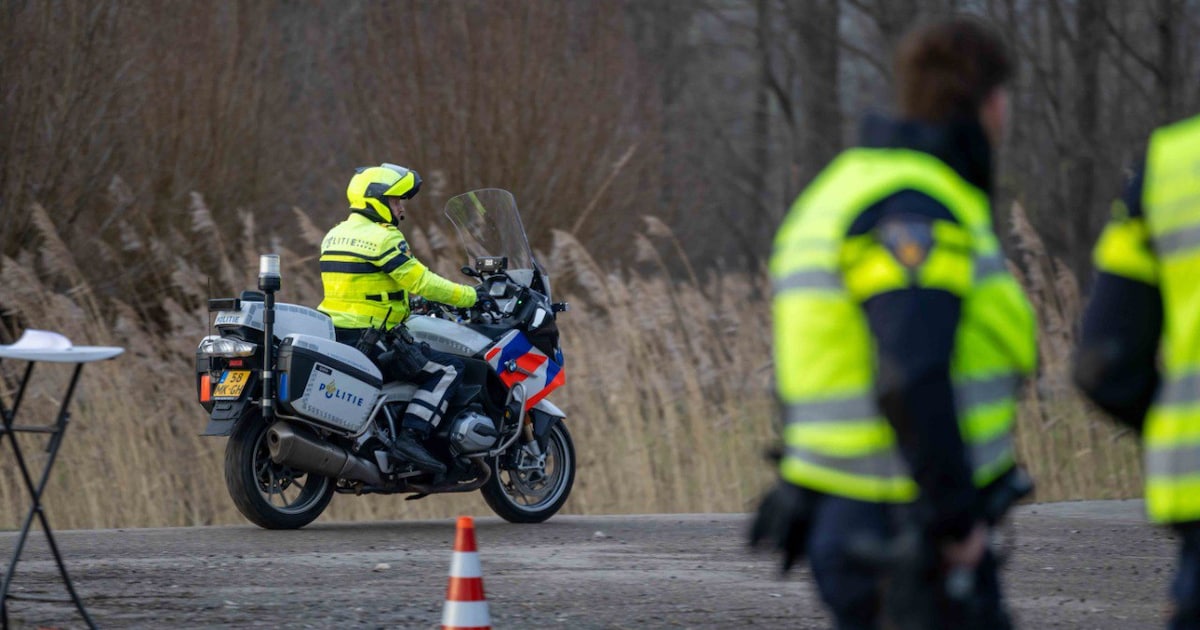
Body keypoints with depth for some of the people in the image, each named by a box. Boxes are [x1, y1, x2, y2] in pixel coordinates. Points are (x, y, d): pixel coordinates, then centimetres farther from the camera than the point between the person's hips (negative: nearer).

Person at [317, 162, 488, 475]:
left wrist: (413, 303, 30)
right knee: (447, 369, -7)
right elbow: (420, 281, -15)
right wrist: (470, 297, -6)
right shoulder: (382, 238, -13)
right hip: (368, 341, -10)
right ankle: (411, 436, -19)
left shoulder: (335, 235, 16)